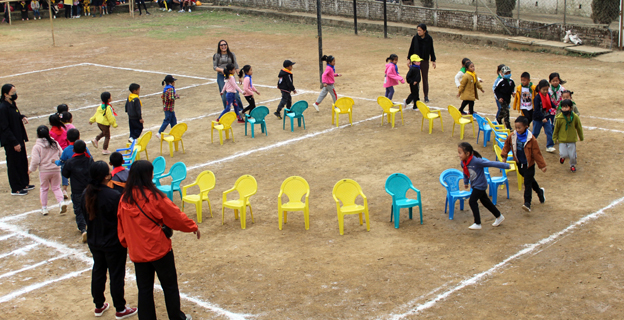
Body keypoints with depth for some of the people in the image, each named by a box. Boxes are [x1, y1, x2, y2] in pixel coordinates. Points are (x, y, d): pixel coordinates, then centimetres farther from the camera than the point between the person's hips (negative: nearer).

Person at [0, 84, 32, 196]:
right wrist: (14, 143, -22)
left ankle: (24, 184, 32)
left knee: (23, 161, 18)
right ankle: (15, 189, 14)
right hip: (11, 143, -9)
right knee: (14, 164, 2)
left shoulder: (12, 104, 5)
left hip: (19, 139, 9)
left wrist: (22, 117, 0)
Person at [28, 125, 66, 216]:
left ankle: (44, 208, 18)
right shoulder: (55, 143, 1)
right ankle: (61, 202, -10)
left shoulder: (37, 146, -12)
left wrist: (31, 169, 2)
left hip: (44, 171, -2)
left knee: (44, 188, 14)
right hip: (56, 170, 3)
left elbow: (35, 161, -15)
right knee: (56, 187, 14)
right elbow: (61, 155, 6)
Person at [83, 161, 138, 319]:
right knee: (117, 275, 7)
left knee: (98, 271, 20)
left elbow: (86, 217, 8)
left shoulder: (86, 195, -5)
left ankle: (99, 306, 34)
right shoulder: (114, 196, -26)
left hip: (93, 241, 6)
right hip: (114, 243, -6)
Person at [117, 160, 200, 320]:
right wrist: (192, 226, 8)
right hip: (159, 248, -4)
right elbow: (175, 215, -8)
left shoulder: (125, 199, -3)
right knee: (170, 286, 13)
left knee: (144, 289, 13)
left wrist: (128, 244, 21)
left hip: (137, 252, 4)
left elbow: (121, 225, 6)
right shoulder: (154, 196, -17)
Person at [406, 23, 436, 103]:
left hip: (425, 61, -1)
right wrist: (409, 59, 4)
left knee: (425, 78, 6)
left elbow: (431, 50, 3)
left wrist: (433, 60, 4)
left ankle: (426, 96, 15)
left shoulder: (429, 39, -5)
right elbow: (411, 49, 4)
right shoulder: (415, 38, -4)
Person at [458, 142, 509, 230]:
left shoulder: (476, 161, -29)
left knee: (472, 201, -12)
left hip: (480, 185, -8)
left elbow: (491, 163, -27)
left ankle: (477, 224, -5)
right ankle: (499, 216, 35)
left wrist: (506, 165, -23)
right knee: (485, 201, 18)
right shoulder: (463, 163, -6)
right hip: (474, 185, 8)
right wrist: (466, 182, 28)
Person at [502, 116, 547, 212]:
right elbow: (507, 145, 11)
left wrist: (542, 165, -9)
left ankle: (527, 203, -6)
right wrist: (504, 155, 2)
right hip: (519, 163, 5)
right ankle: (540, 192, 47)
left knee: (528, 183, -6)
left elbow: (536, 153, -14)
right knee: (530, 180, 22)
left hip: (529, 164, -5)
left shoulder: (531, 139, -20)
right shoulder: (512, 136, -9)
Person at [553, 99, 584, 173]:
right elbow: (556, 129, 1)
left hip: (572, 140, 1)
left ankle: (572, 165, 33)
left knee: (572, 155, 3)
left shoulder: (575, 117, -8)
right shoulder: (559, 118, -12)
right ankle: (562, 156, 28)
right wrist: (555, 138, 5)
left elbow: (579, 128, 7)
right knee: (564, 154, -10)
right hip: (562, 140, -1)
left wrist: (581, 137, 17)